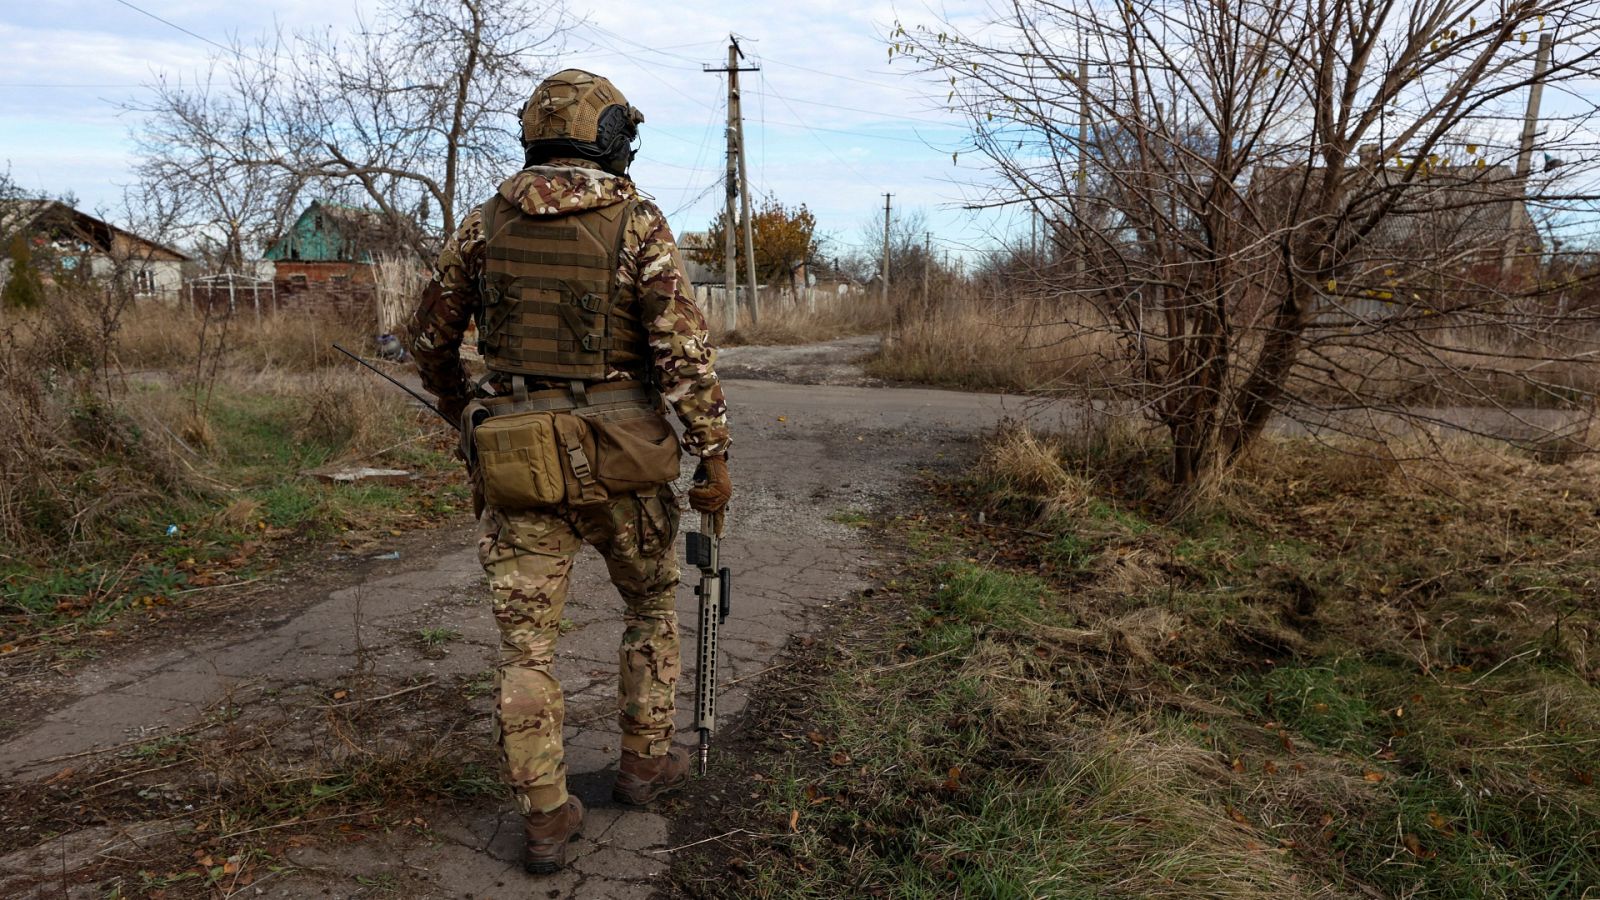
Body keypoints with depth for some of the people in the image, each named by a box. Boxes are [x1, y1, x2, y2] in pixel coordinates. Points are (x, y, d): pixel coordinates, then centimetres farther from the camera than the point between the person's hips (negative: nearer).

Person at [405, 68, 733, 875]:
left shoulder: (486, 221, 4)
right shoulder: (636, 221, -7)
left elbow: (430, 335, 13)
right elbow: (684, 347, -15)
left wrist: (457, 407, 30)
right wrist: (714, 455, -10)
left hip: (518, 460, 3)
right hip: (618, 458, -2)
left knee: (527, 639, 8)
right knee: (652, 601, 21)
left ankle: (547, 821, 11)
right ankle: (644, 761, 29)